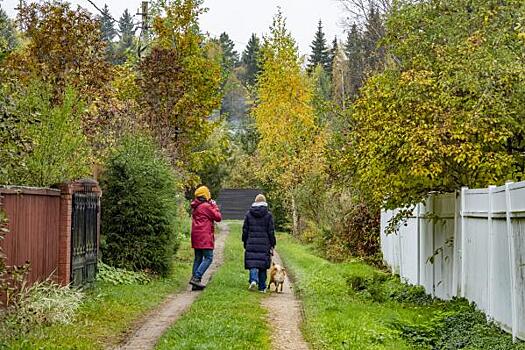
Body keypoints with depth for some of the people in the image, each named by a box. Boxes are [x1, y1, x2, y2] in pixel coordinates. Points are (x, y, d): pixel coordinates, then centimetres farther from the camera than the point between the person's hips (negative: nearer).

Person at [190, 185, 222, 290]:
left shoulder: (195, 207, 13)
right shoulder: (207, 206, -11)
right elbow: (218, 218, -6)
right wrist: (215, 206, 6)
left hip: (196, 237, 8)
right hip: (205, 237, -8)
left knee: (198, 258, 11)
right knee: (208, 258, -6)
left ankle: (195, 282, 9)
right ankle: (196, 277, -17)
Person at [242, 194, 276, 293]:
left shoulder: (249, 214, 4)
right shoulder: (268, 215, -1)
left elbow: (245, 230, 7)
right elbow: (271, 231, -1)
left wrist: (245, 243, 16)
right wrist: (272, 245, 6)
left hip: (251, 243, 1)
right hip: (264, 244, -1)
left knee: (252, 263, 3)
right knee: (262, 265, 7)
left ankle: (253, 280, -22)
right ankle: (262, 287, 12)